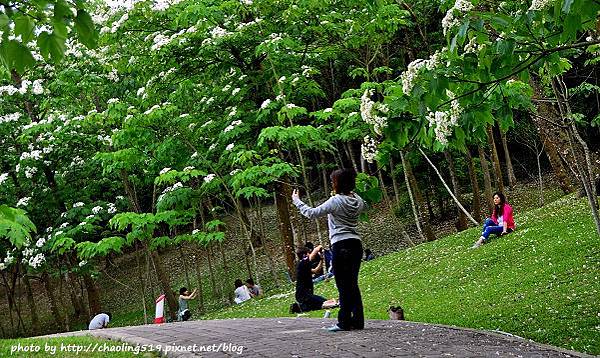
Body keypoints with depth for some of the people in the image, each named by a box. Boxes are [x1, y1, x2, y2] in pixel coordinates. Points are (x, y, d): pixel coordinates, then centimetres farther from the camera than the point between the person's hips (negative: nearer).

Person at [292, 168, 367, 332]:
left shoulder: (335, 201, -11)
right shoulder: (357, 201, 8)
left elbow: (312, 213, -9)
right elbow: (364, 206, 34)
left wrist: (297, 201, 3)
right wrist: (352, 192, 32)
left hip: (341, 246, -7)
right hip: (356, 244, 7)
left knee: (344, 285, -4)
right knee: (353, 285, 11)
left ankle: (344, 322, -2)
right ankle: (358, 321, 11)